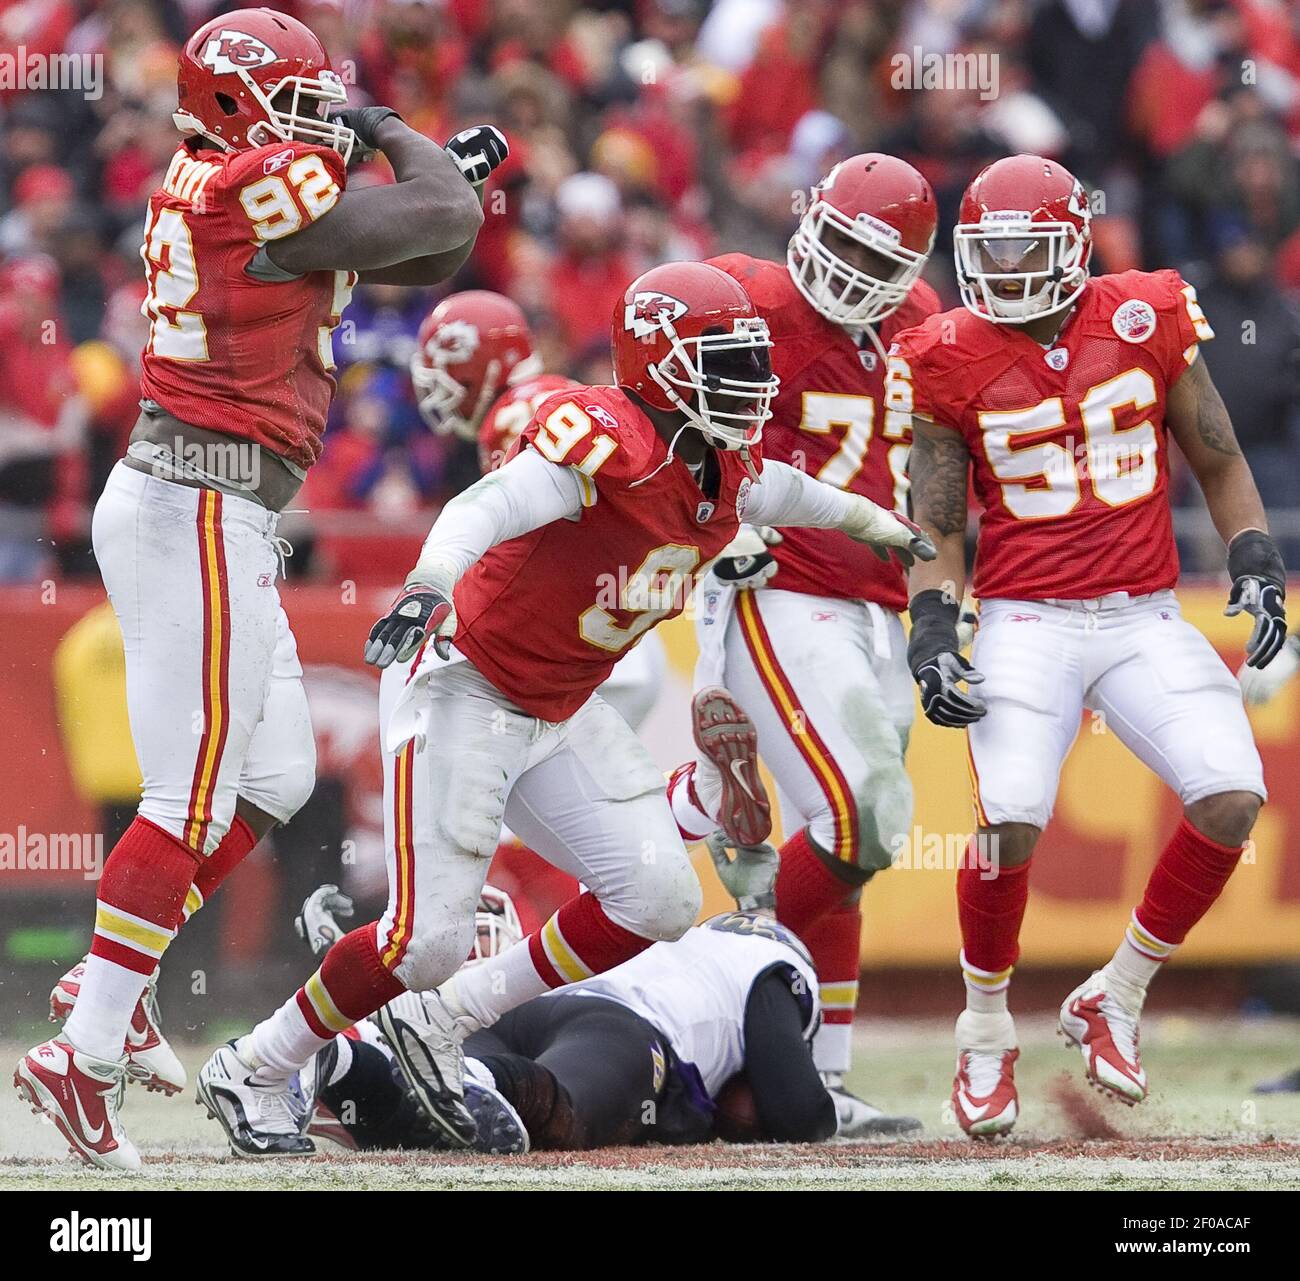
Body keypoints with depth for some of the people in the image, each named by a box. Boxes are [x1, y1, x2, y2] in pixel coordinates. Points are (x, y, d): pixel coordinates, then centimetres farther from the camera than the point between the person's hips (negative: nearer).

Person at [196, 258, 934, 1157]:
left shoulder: (725, 470, 2)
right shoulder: (607, 440, -25)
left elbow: (781, 492, 26)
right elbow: (487, 509, -40)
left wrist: (875, 523, 42)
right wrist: (429, 587, -59)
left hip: (560, 713, 9)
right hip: (462, 688, -9)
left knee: (659, 902, -3)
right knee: (429, 938, -13)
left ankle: (451, 1021, 10)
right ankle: (252, 1070, 8)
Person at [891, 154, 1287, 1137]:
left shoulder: (1147, 319, 1)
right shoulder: (952, 362, -1)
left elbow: (1220, 464, 12)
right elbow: (937, 527, 5)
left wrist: (1257, 567, 0)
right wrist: (932, 638, -9)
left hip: (1144, 618, 2)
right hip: (1026, 621, -2)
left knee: (1232, 801, -17)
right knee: (1012, 822, -23)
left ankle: (1117, 999, 5)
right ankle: (986, 1034, 2)